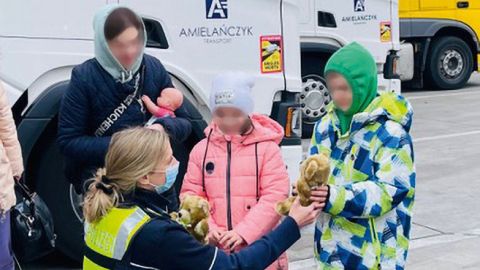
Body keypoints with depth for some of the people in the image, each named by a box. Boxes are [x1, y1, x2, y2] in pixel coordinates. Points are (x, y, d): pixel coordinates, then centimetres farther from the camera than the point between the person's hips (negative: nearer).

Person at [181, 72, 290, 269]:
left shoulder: (266, 147, -4)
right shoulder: (201, 149, 6)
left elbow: (275, 195, -11)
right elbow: (190, 195, 6)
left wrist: (243, 232, -19)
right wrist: (206, 228, -11)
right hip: (216, 250, 3)